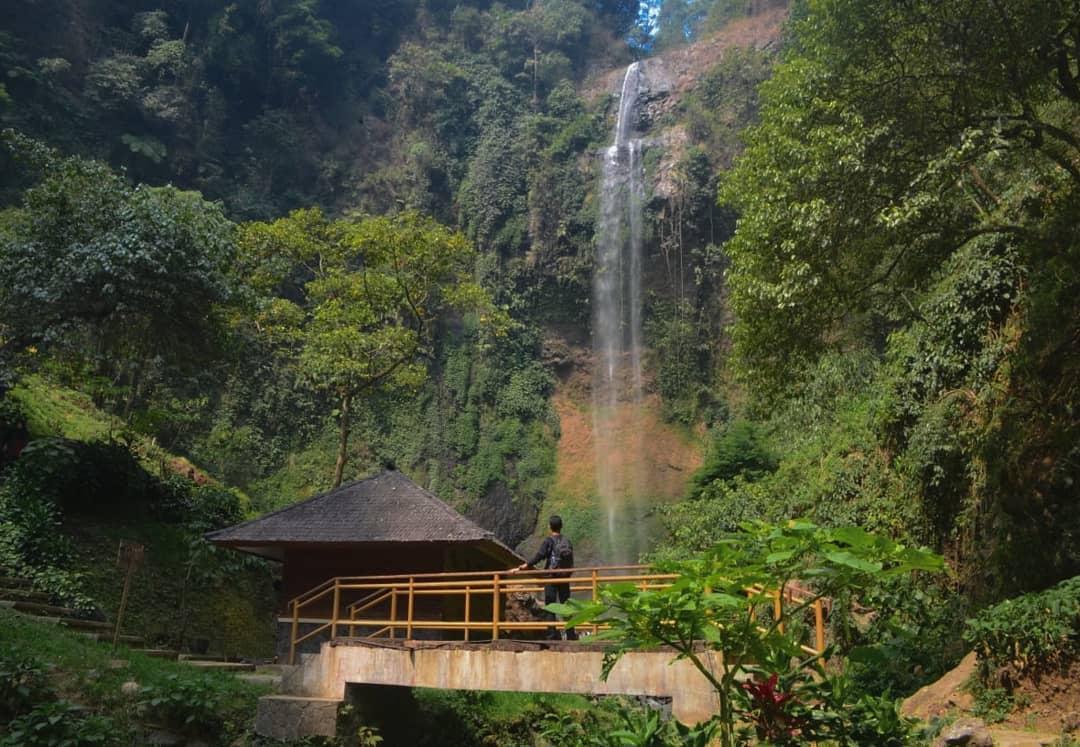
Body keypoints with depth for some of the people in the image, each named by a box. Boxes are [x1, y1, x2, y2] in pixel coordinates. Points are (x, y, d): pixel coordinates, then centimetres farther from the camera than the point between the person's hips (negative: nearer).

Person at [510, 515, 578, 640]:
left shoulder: (549, 540, -5)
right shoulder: (567, 542, 10)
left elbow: (538, 557, -14)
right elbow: (571, 563, 11)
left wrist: (521, 568, -15)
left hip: (551, 577, -5)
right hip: (564, 578, 5)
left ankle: (553, 635, -9)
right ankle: (571, 635, 11)